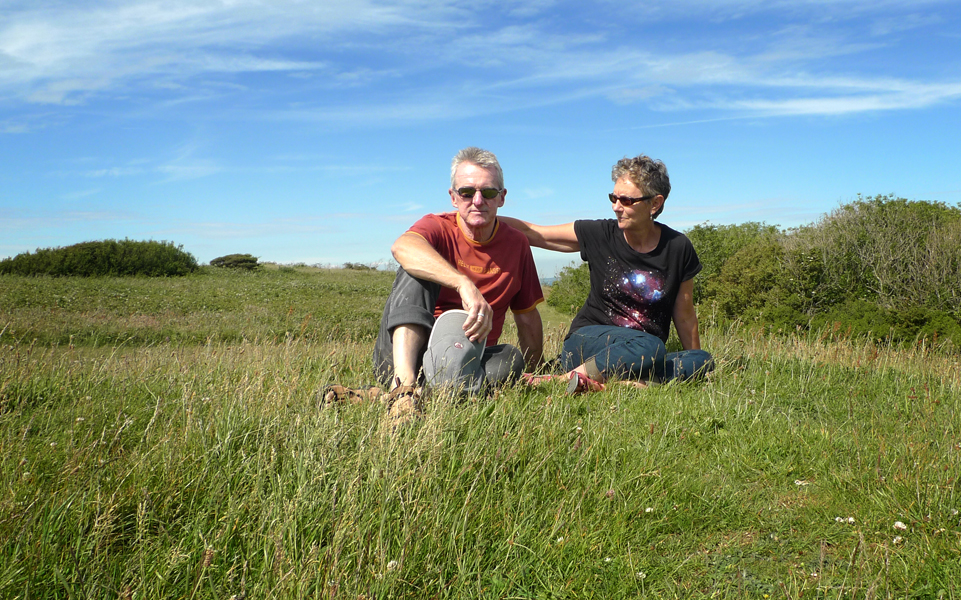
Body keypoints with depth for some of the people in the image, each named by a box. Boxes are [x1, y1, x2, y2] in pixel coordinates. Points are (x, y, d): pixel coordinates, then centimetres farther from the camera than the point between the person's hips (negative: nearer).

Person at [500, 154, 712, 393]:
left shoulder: (678, 248, -1)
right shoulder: (600, 234, -4)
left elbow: (684, 316, 7)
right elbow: (529, 232, -2)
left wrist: (694, 366, 13)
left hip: (645, 350, 3)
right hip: (586, 340, -3)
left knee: (704, 361, -27)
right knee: (651, 347, -35)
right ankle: (565, 380, -31)